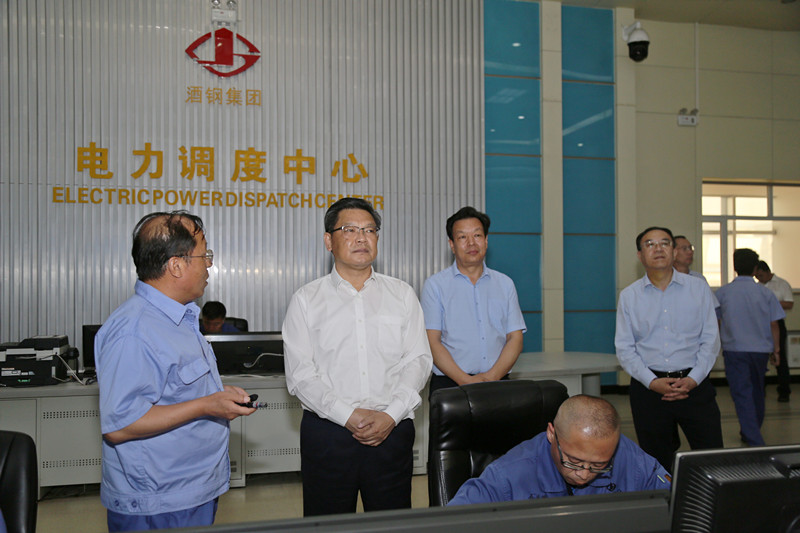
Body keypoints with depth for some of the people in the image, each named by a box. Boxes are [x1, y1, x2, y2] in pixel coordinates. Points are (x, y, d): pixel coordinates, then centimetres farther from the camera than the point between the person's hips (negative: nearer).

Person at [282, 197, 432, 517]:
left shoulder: (402, 294, 10)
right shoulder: (306, 300, 4)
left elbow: (418, 359, 3)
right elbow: (300, 374, -3)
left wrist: (391, 414, -11)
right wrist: (348, 416, -13)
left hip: (392, 431, 1)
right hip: (327, 432, -1)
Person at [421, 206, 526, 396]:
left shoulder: (505, 284, 15)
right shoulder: (435, 285, 6)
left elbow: (515, 339, 9)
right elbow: (432, 341, -1)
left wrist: (492, 377, -7)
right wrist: (465, 380, -13)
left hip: (497, 383, 2)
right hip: (449, 384, -2)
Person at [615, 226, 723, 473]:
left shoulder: (699, 288, 6)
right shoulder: (629, 296, 5)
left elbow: (710, 340, 3)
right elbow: (624, 349, 2)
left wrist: (693, 379, -10)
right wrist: (652, 382, -11)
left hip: (694, 385, 0)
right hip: (648, 387, 1)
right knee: (656, 463, 7)